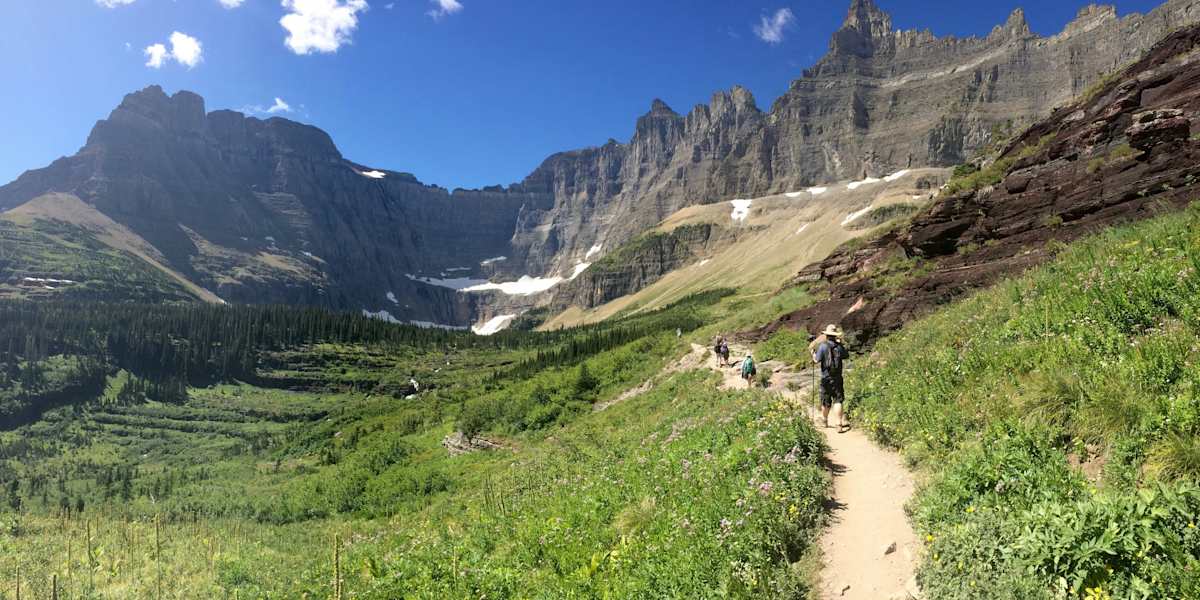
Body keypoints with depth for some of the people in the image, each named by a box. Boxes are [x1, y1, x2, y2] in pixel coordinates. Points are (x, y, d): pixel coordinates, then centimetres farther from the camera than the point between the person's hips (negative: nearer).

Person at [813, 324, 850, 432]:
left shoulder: (822, 346, -9)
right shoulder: (839, 346, -3)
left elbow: (817, 360, -11)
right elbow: (846, 356, 14)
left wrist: (813, 355, 9)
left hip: (825, 378, 0)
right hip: (837, 378, 0)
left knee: (825, 402, 13)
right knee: (838, 401, -2)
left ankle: (825, 422, 32)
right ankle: (839, 425, -11)